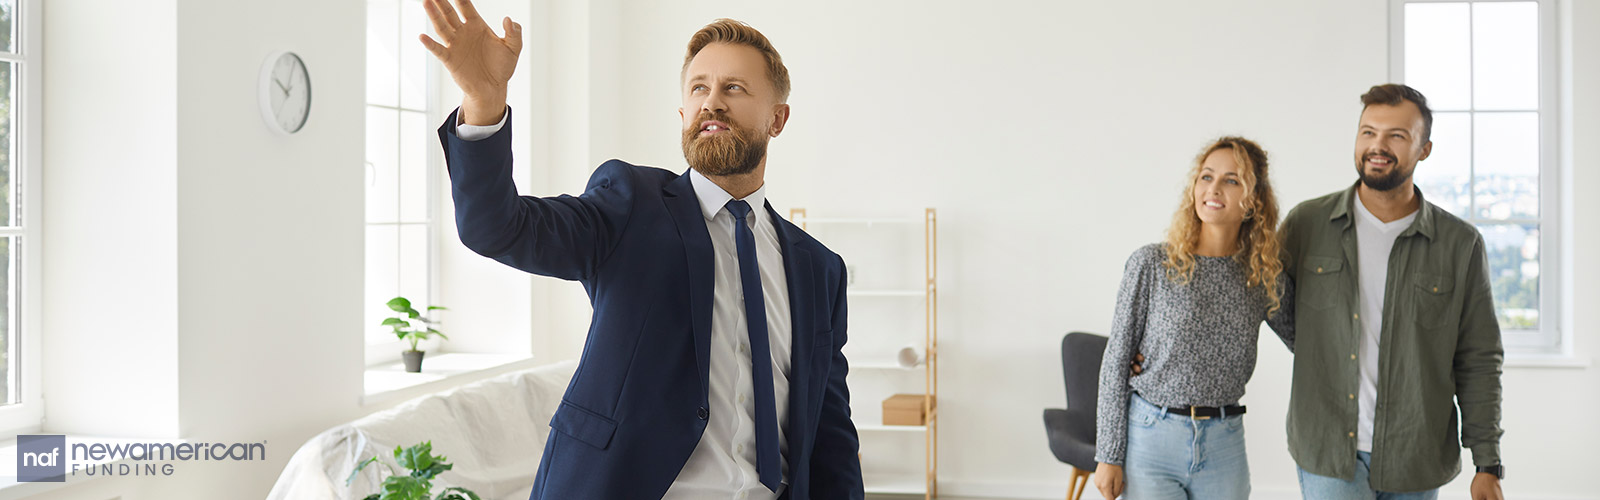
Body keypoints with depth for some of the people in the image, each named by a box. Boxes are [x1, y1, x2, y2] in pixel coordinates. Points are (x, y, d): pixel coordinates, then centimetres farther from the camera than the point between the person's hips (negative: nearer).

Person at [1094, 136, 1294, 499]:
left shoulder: (1265, 278, 2)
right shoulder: (1151, 264, -6)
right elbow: (1116, 361, -4)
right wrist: (1108, 455, -5)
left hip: (1223, 447, 3)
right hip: (1150, 439, -3)